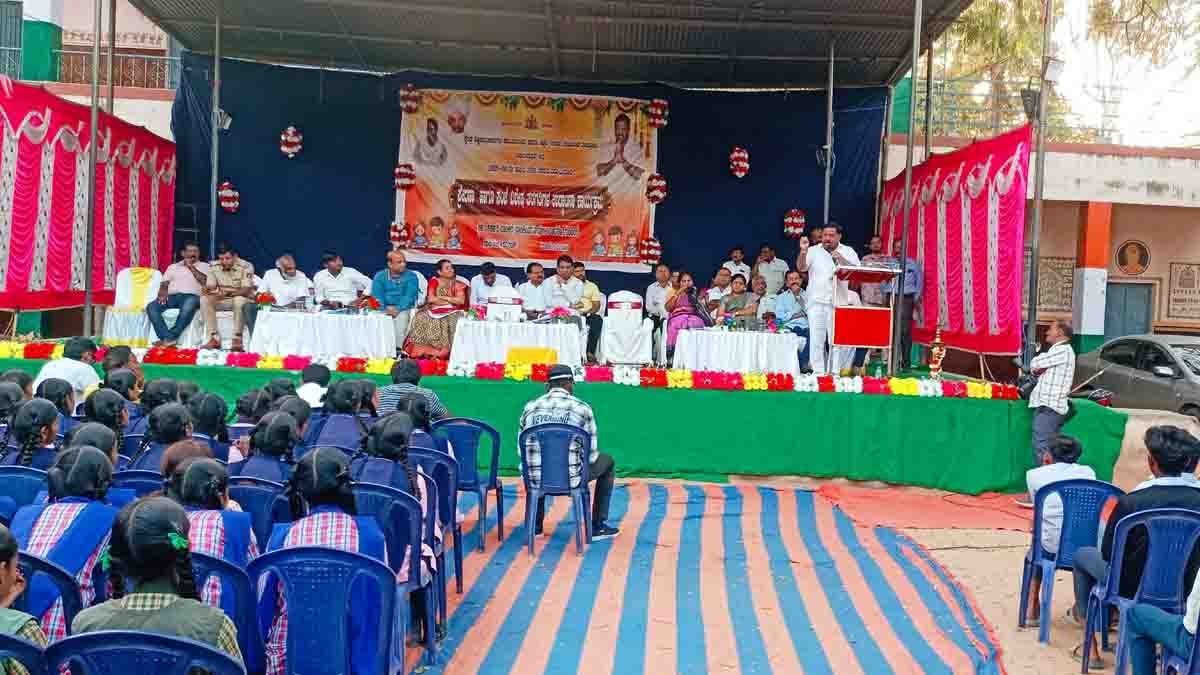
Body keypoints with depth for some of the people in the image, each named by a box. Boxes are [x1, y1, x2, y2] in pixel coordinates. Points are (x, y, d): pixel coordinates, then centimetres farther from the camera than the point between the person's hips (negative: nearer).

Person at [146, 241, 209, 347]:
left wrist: (190, 266, 2)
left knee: (188, 306, -41)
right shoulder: (173, 267, 27)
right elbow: (164, 285, 17)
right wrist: (162, 294, -5)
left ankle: (168, 338, -37)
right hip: (172, 296, 3)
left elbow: (204, 281, -1)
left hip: (191, 296, -3)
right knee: (151, 307, -26)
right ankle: (169, 338, -37)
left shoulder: (204, 266, 19)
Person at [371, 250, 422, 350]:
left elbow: (409, 297, -11)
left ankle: (399, 349, -27)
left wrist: (398, 309, -27)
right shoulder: (379, 276, 6)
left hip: (403, 308, -1)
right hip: (385, 308, 1)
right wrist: (385, 309, -23)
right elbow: (377, 296, -4)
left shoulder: (411, 276, 1)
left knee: (401, 316, -33)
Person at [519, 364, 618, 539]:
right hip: (571, 479, -3)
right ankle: (598, 526, 25)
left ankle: (535, 525, 39)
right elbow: (591, 455, 0)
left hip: (535, 480, 3)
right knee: (607, 462, 26)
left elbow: (522, 451, 12)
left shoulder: (530, 407, 4)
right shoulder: (582, 408, -4)